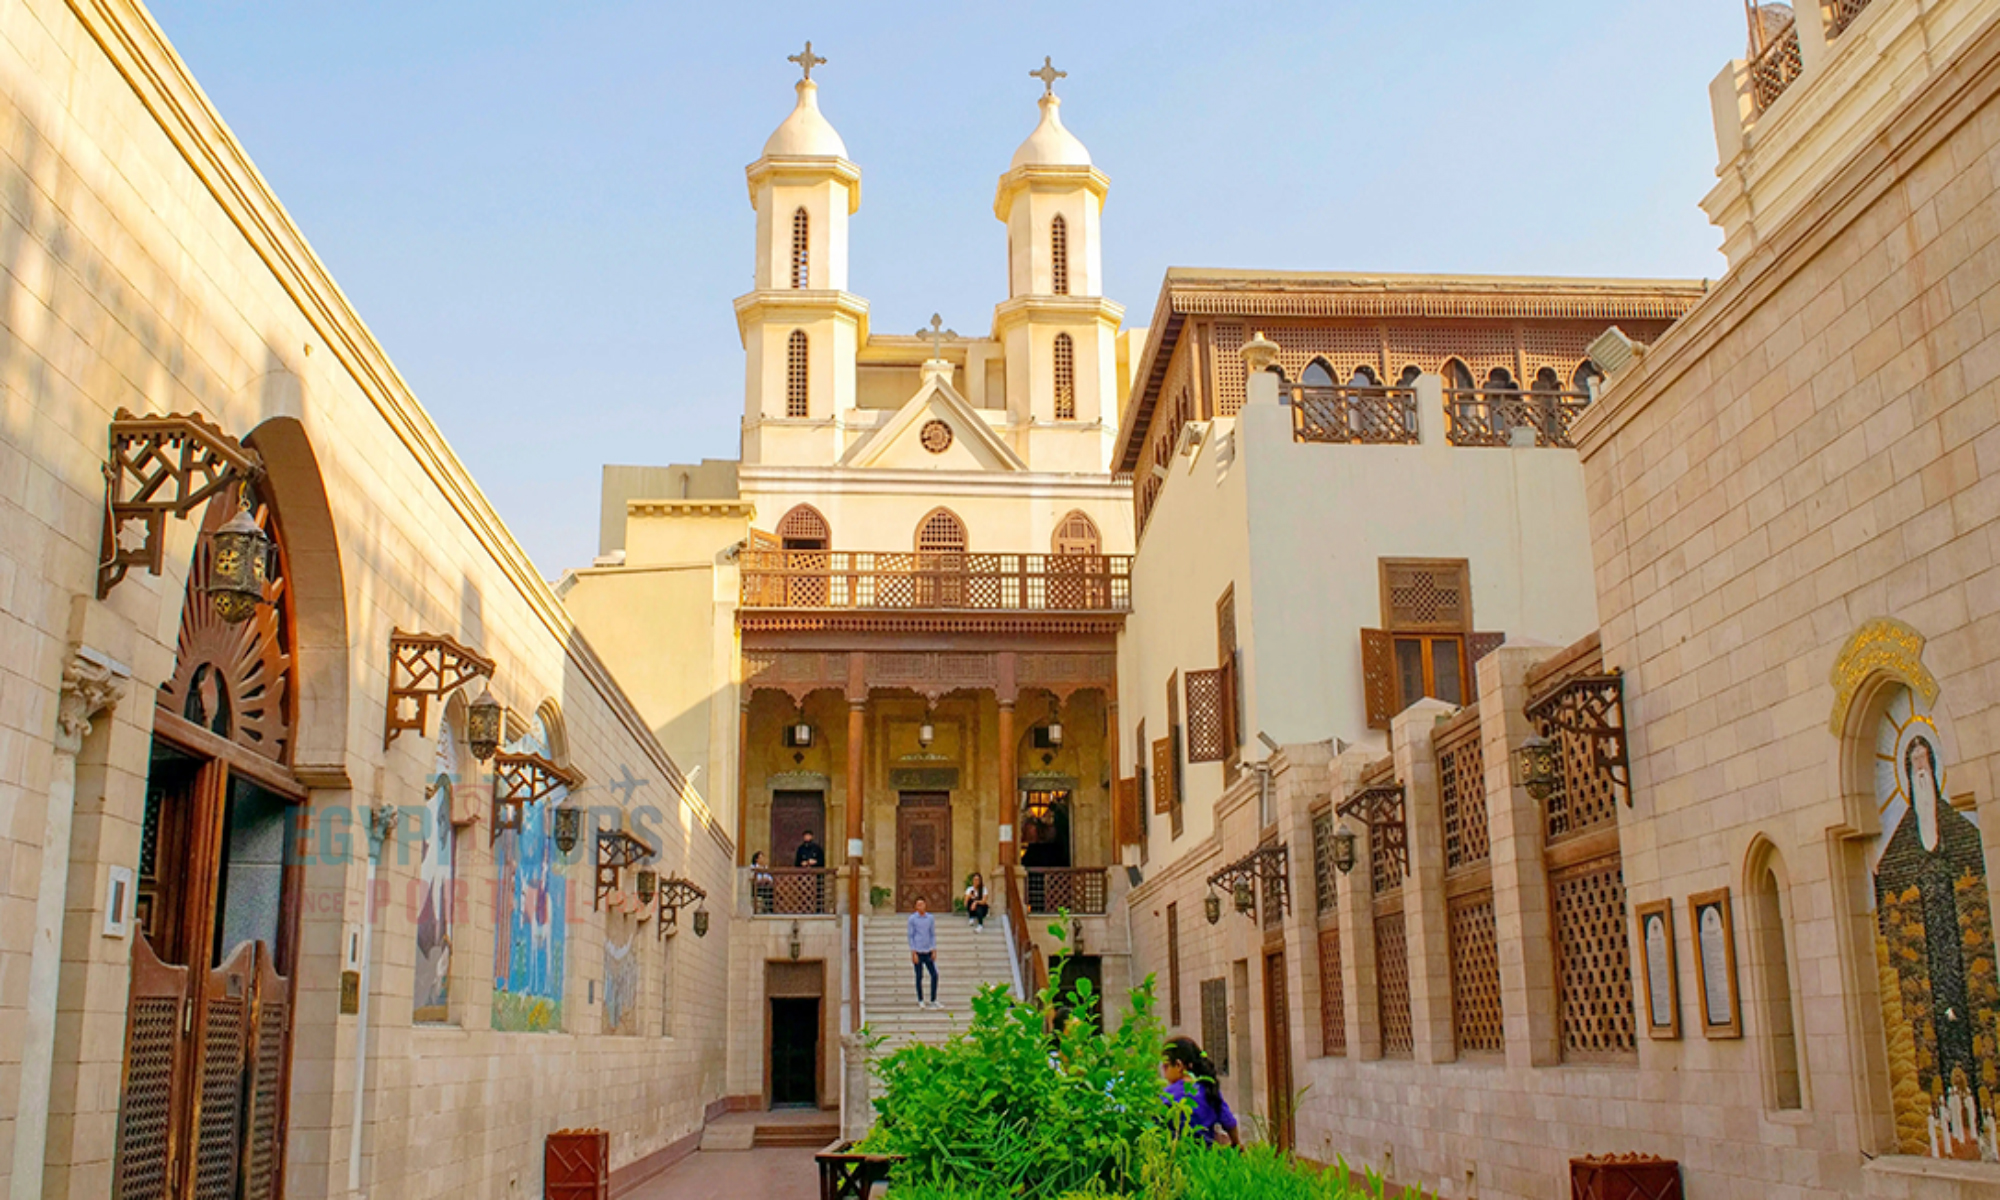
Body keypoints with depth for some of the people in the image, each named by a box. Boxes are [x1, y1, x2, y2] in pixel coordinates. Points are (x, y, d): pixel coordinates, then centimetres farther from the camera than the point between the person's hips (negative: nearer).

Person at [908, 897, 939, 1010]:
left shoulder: (930, 918, 6)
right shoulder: (912, 919, -4)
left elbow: (933, 935, 10)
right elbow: (911, 936, -3)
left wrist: (934, 951, 4)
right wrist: (913, 953, -8)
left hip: (928, 952, 3)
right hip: (918, 952, -3)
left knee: (934, 975, -1)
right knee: (919, 977, 3)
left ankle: (933, 1001, 7)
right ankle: (920, 1000, 16)